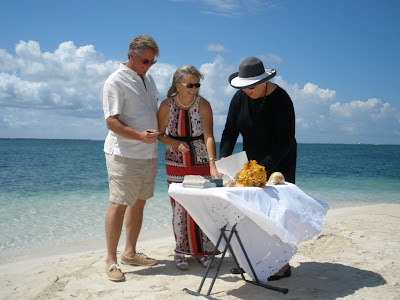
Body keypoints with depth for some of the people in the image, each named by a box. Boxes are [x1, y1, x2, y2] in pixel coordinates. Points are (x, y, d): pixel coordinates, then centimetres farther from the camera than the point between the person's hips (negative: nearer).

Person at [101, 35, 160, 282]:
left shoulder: (148, 79, 16)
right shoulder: (116, 81, -10)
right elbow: (111, 122, -16)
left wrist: (160, 131, 15)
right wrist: (140, 136, -27)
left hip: (148, 154, 8)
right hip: (124, 155, -8)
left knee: (139, 203, 12)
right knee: (119, 204, -6)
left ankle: (130, 253, 25)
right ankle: (111, 260, 4)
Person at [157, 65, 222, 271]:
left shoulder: (203, 105, -13)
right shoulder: (167, 105, -8)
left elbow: (209, 136, -23)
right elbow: (160, 134, 3)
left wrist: (213, 164, -36)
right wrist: (176, 144, -16)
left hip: (201, 160, -1)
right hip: (176, 162, 1)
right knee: (179, 206, 1)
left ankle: (202, 250, 17)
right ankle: (181, 250, 16)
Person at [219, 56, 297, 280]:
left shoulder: (281, 99, -20)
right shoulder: (240, 98, -3)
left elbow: (285, 142, -22)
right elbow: (230, 132, -3)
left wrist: (263, 168, -29)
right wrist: (223, 160, -18)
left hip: (280, 163, -5)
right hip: (252, 162, 5)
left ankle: (283, 265, 5)